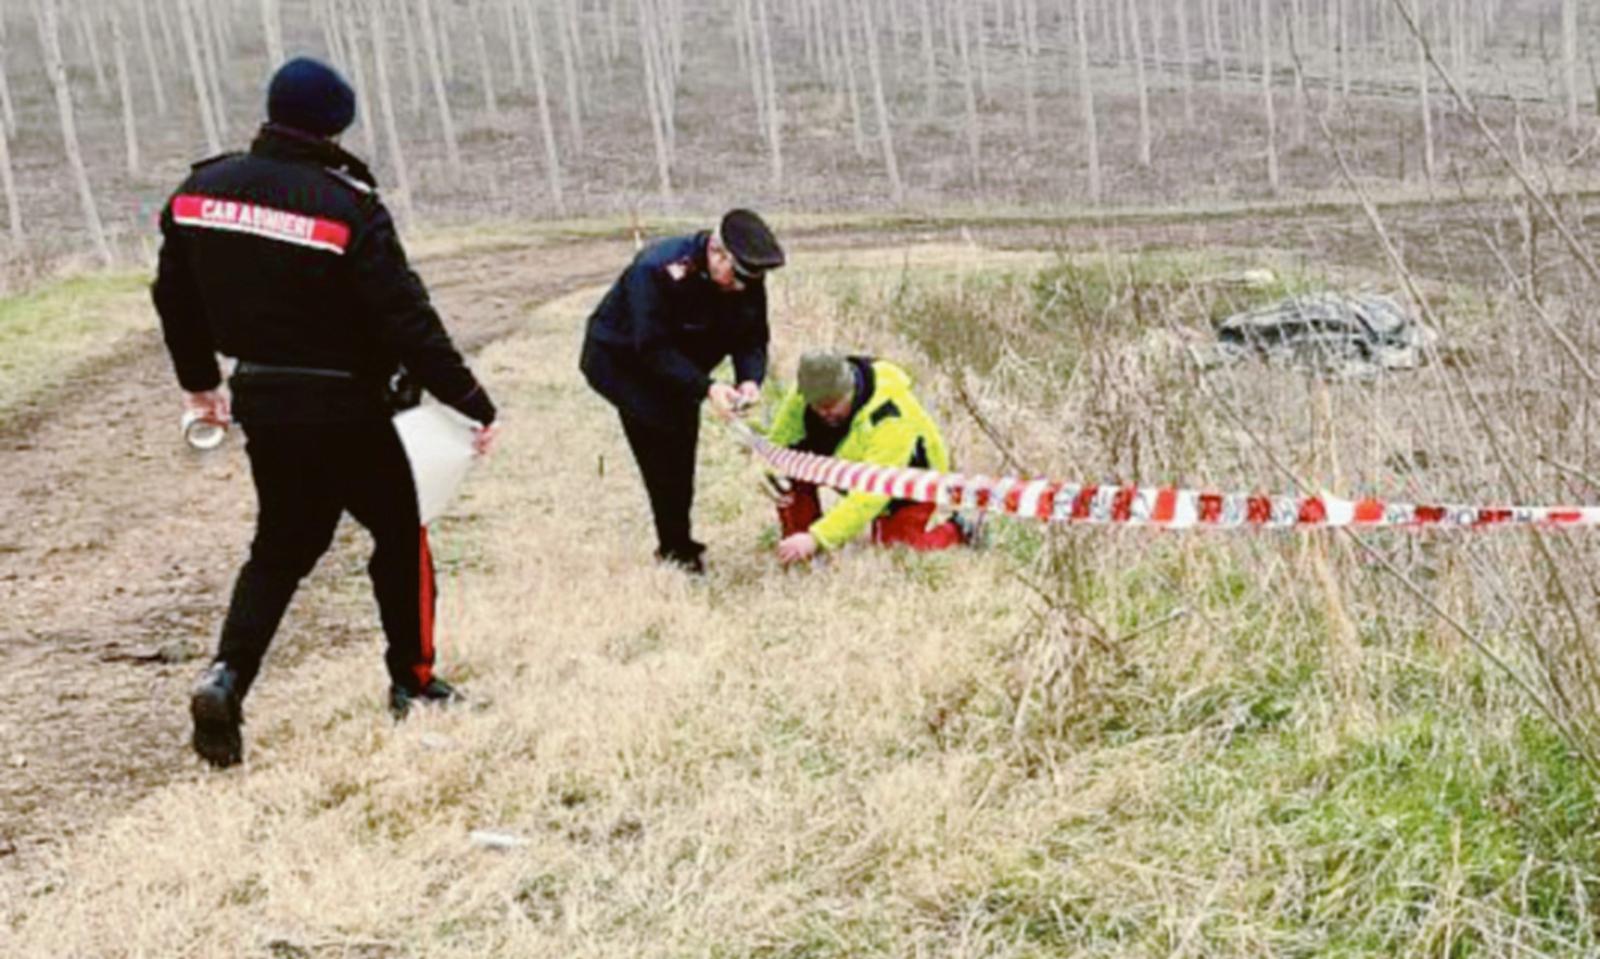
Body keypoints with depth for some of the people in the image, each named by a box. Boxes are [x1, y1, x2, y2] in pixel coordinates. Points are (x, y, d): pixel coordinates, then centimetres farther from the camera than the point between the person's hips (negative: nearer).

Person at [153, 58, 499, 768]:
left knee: (282, 544, 18)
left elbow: (175, 298, 11)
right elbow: (408, 324, -20)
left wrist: (199, 380, 27)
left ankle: (227, 675, -2)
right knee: (399, 534, 15)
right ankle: (413, 683, 23)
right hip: (344, 409, -5)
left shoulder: (201, 192, 0)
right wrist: (474, 404, -13)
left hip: (262, 404, 5)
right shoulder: (348, 208, -19)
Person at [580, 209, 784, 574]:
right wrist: (706, 388, -42)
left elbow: (751, 338, -9)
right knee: (663, 443, -15)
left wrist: (750, 379, -30)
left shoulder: (748, 280, -16)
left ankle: (676, 544, 21)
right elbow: (652, 349, -34)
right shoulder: (659, 270, -35)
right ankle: (676, 549, -7)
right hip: (622, 358, -6)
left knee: (681, 447, 8)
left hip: (678, 365, 7)